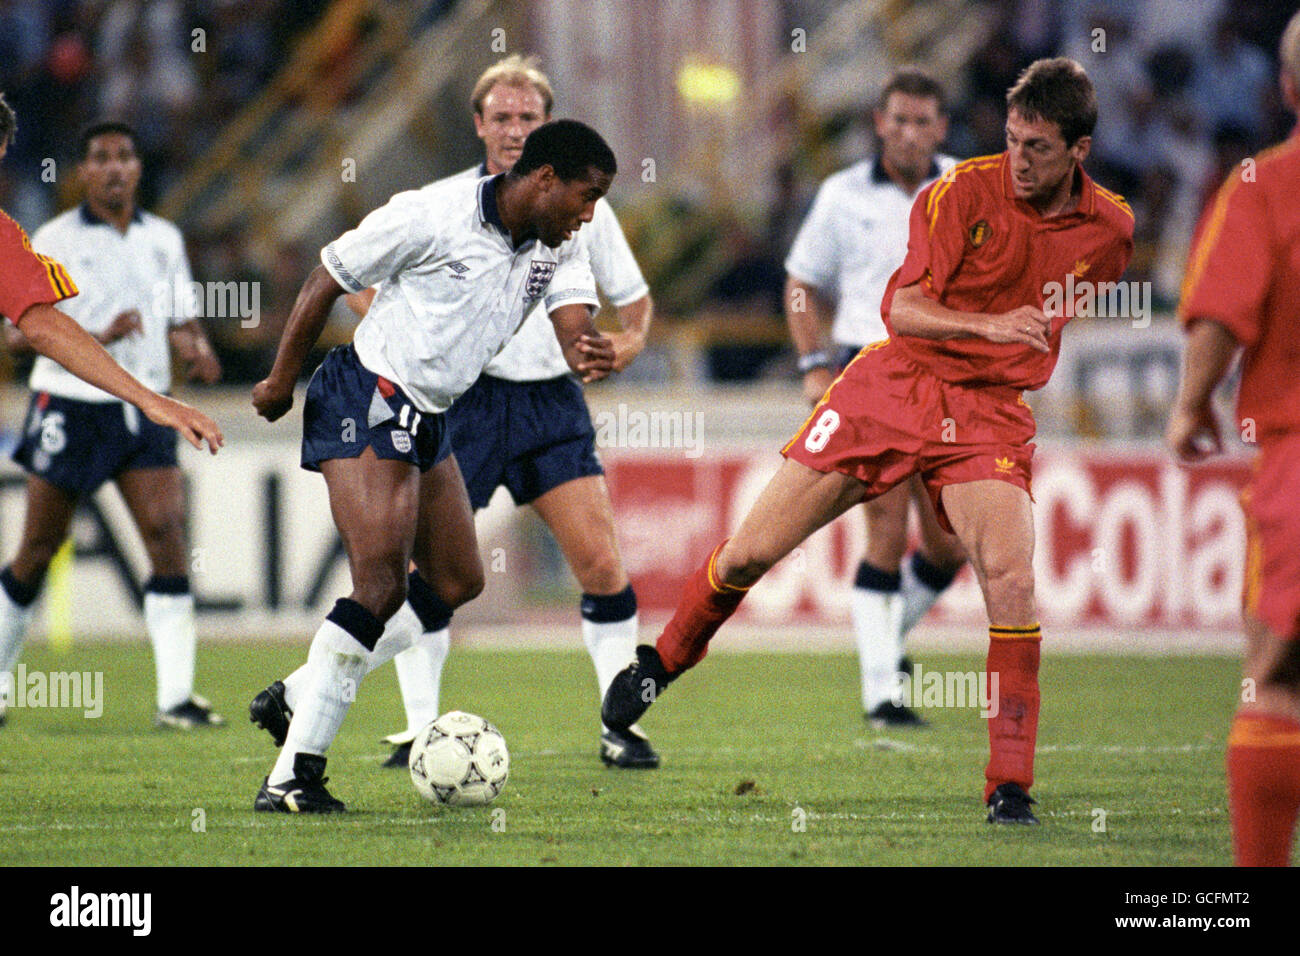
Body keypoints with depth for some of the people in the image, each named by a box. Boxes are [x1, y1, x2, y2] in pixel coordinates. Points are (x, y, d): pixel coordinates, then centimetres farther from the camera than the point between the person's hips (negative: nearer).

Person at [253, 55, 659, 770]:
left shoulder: (584, 207, 5)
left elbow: (634, 300, 15)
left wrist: (628, 342, -7)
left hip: (553, 402, 1)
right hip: (466, 397, -1)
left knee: (601, 565, -9)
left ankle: (620, 728, 1)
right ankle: (421, 730, 5)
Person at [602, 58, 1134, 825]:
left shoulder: (1110, 229, 0)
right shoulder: (965, 193, -10)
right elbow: (901, 308, -16)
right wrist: (990, 325, -31)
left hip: (991, 414, 1)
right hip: (895, 383, -1)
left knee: (1011, 577, -24)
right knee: (752, 553, 0)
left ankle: (1011, 788, -15)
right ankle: (664, 660, 30)